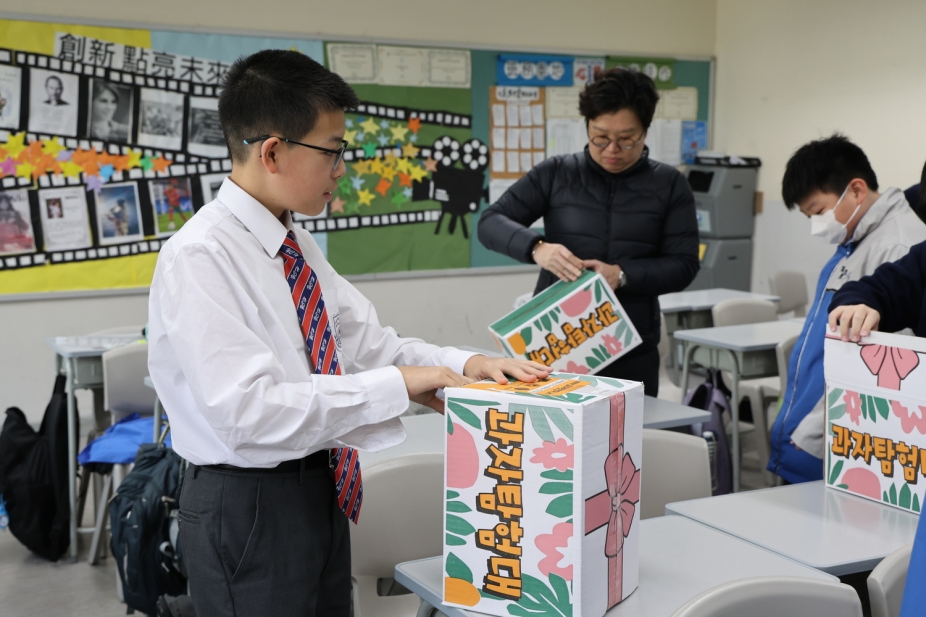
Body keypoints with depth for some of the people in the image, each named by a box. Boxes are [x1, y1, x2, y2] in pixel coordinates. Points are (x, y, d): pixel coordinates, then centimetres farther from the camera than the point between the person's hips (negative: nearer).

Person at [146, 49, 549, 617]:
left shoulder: (299, 245, 7)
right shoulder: (199, 258, -20)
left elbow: (367, 342, 6)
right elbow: (250, 411, -29)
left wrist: (464, 364, -9)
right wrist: (397, 386, -25)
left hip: (321, 494, 8)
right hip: (249, 508, -8)